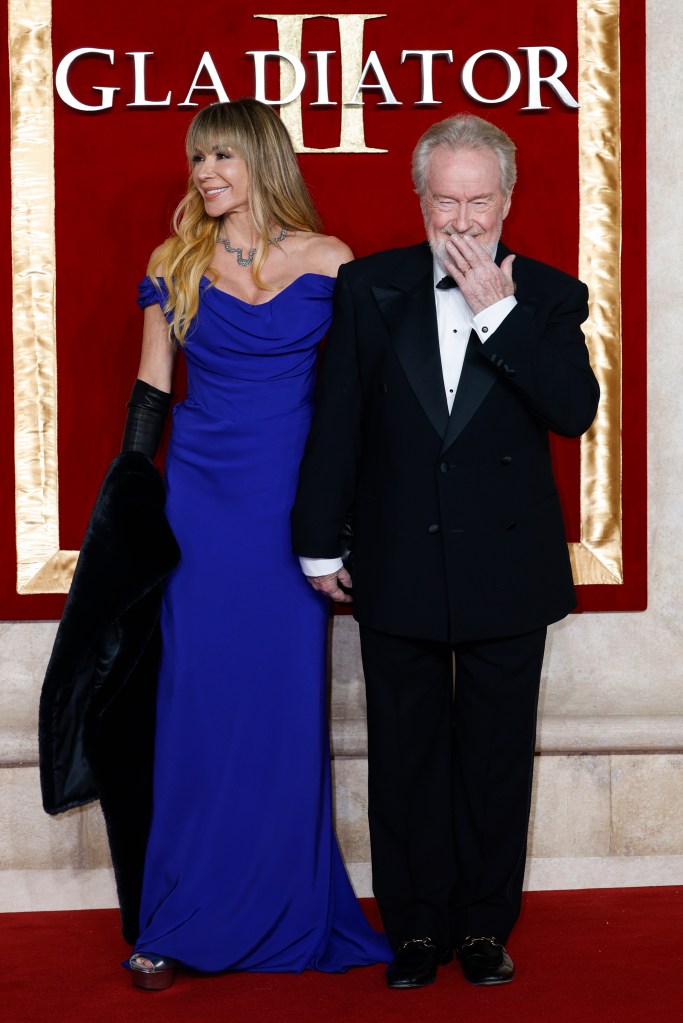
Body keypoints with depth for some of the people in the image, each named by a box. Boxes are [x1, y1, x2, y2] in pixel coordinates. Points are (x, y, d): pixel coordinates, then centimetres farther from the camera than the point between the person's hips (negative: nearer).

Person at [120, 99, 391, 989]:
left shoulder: (326, 262, 0)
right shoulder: (175, 264, 5)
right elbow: (151, 389, 9)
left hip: (291, 508, -1)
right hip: (200, 503, 1)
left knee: (287, 709, 3)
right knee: (196, 705, 1)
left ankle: (285, 914, 16)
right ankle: (177, 924, 9)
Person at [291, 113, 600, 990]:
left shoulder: (549, 297, -1)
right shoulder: (369, 287, 1)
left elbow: (574, 410, -15)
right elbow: (337, 421, 2)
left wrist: (497, 311, -18)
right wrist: (319, 543, 1)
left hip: (508, 570, 0)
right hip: (399, 569, 1)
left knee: (496, 755, 9)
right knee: (406, 755, 9)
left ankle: (485, 925, 23)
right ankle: (416, 928, 21)